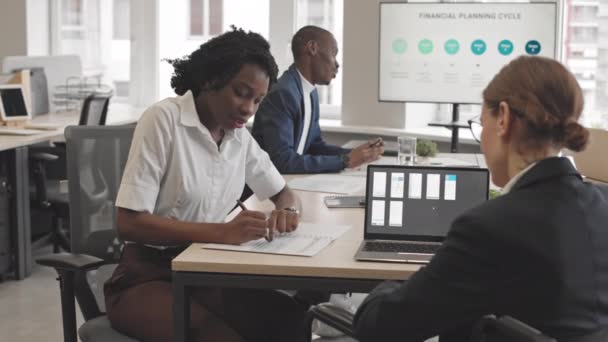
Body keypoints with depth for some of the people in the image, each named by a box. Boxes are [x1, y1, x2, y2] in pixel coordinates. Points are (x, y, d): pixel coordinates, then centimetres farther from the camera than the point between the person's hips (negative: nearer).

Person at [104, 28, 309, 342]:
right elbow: (130, 223, -20)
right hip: (147, 277, -6)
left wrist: (285, 213, -6)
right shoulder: (164, 119, -14)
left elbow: (285, 194, 19)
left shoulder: (240, 137, 6)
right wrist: (223, 233, -30)